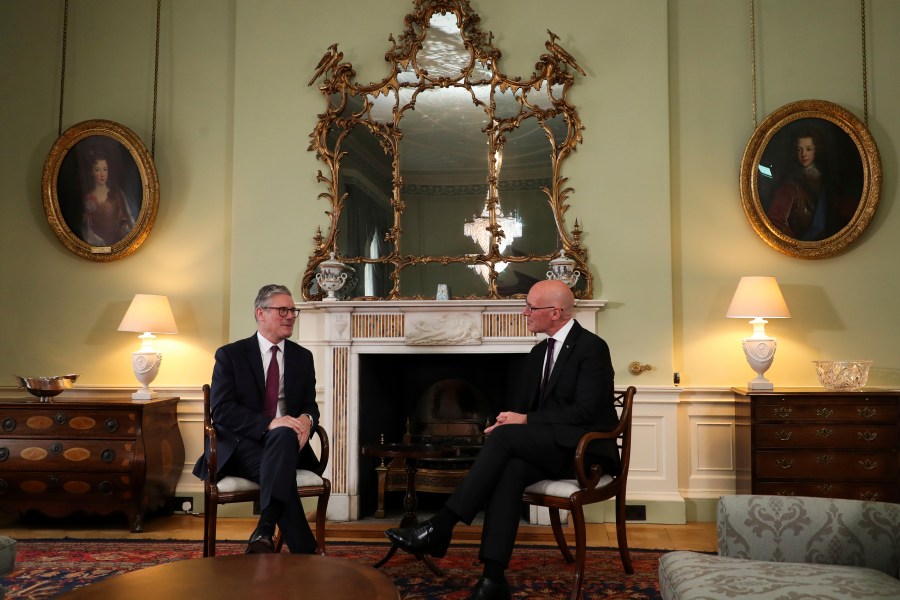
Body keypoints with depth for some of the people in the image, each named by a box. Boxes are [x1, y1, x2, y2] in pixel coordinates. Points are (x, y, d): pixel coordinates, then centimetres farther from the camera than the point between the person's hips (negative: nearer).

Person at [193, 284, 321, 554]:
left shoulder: (303, 357, 15)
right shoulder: (230, 354, 2)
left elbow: (310, 405, 11)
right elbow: (221, 410, -9)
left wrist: (306, 420, -17)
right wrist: (269, 424, -25)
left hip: (286, 440, 3)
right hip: (241, 444, -2)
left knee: (285, 434, -37)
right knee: (278, 469, -37)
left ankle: (265, 530, -46)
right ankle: (306, 553, -36)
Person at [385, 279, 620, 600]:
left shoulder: (592, 347, -10)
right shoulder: (539, 352, 15)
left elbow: (585, 411, -19)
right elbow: (523, 406, 15)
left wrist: (526, 421, -18)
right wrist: (508, 421, -9)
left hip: (585, 449, -6)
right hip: (552, 449, 6)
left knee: (504, 438, -28)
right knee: (510, 468, -28)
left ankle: (441, 526, -25)